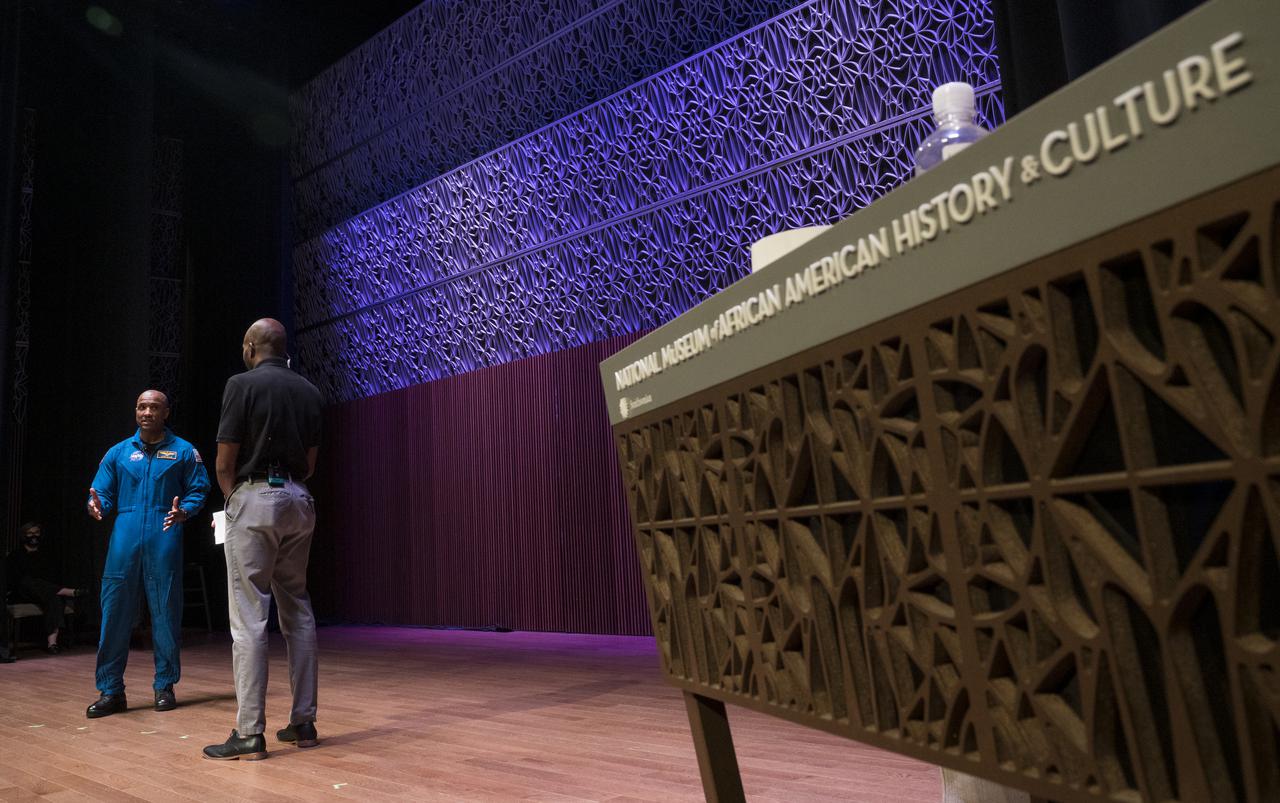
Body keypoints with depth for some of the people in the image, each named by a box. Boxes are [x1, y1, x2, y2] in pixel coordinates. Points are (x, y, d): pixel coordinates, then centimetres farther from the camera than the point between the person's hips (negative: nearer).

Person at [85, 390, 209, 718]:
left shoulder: (184, 451, 7)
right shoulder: (118, 452, 13)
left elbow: (198, 491, 4)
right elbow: (103, 494, 11)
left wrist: (184, 511, -15)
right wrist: (97, 506, -12)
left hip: (165, 541, -2)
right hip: (124, 541, 2)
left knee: (166, 611, 2)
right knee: (115, 611, 0)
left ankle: (164, 686, 14)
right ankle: (111, 691, 10)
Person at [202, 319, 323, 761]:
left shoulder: (242, 384, -6)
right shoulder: (308, 390, 10)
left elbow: (224, 464, -6)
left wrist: (233, 497, 11)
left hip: (255, 498, -6)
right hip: (299, 500, 6)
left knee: (249, 617, -3)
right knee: (298, 611, 11)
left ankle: (250, 734, -1)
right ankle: (304, 722, 15)